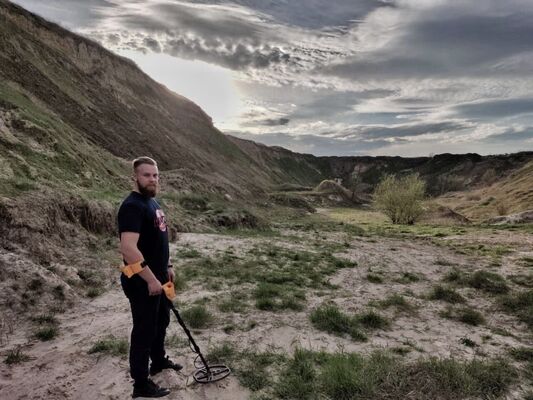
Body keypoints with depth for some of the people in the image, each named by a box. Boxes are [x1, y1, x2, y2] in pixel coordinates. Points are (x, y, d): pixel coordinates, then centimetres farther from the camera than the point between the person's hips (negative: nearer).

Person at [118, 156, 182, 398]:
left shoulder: (152, 202, 9)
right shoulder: (132, 206, -22)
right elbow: (128, 248, -32)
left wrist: (167, 267, 20)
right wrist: (151, 279, -28)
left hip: (159, 278, 10)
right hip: (142, 283, -9)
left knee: (161, 322, 24)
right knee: (144, 331, 5)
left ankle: (159, 361, 46)